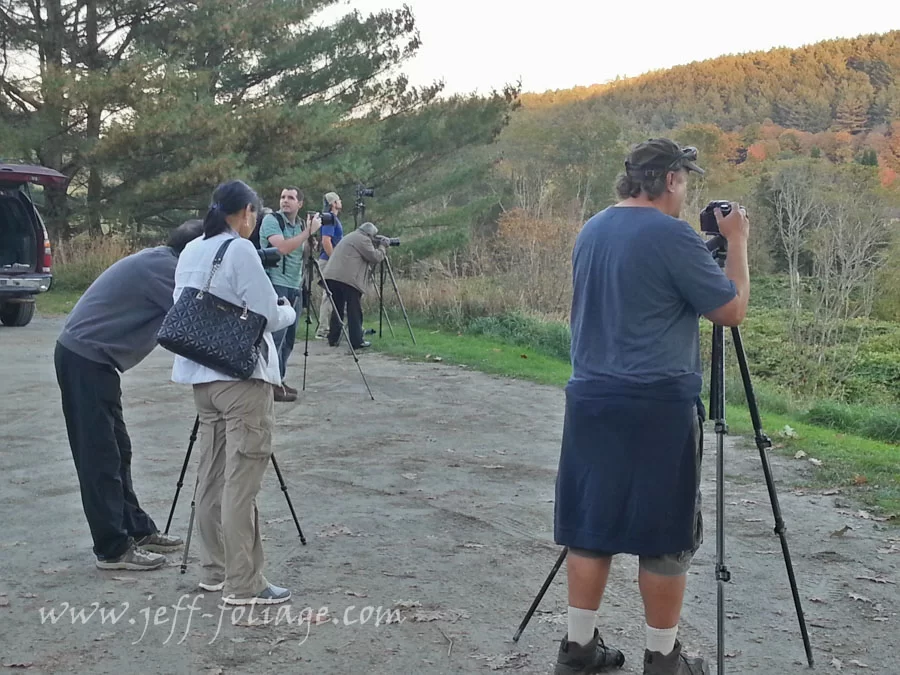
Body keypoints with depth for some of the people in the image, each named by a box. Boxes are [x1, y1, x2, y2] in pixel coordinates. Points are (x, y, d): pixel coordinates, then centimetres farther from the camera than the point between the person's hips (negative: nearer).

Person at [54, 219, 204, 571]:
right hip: (85, 359, -10)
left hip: (89, 358, 10)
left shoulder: (159, 262, 14)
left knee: (116, 450, 14)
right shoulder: (160, 266, -15)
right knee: (100, 456, -5)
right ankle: (113, 549, 1)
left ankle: (138, 530, 23)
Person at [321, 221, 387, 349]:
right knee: (354, 311, -3)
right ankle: (357, 341, -3)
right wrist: (382, 247, 12)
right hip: (348, 279, -8)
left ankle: (333, 339, 14)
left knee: (337, 309, 14)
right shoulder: (363, 240, -1)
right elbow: (375, 257, -5)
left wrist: (377, 246, 24)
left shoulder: (350, 237, 28)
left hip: (332, 276, 8)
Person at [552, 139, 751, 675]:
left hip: (592, 400, 7)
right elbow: (733, 311, -7)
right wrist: (738, 241, 5)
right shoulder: (674, 236, -13)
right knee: (665, 536, 4)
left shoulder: (591, 231, 11)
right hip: (659, 408, -7)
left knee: (592, 525, 12)